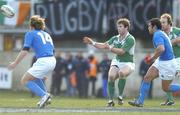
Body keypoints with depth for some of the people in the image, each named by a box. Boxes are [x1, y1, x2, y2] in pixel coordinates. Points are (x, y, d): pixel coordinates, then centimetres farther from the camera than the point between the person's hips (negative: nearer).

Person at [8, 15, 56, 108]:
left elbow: (25, 50, -9)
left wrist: (15, 63, -6)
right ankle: (46, 97, 18)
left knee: (24, 81, 2)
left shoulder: (30, 34, 3)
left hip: (43, 61, -8)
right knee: (34, 76, 31)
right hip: (52, 61, 8)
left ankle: (44, 95, -13)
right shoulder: (46, 34, 24)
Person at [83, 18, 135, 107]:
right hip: (117, 62, 5)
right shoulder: (115, 38, 7)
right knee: (111, 76, -24)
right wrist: (92, 42, -3)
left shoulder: (130, 39, -13)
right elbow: (103, 45, 10)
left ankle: (120, 97, -22)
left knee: (122, 72, -38)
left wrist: (110, 48, -32)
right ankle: (111, 100, -12)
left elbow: (121, 51, -23)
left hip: (127, 64, -5)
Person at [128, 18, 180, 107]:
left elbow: (161, 49, -36)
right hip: (161, 62, 10)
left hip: (167, 63, -10)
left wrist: (152, 58, -22)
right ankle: (140, 101, 1)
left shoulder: (157, 35, -20)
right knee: (147, 78, 1)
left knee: (166, 88, 1)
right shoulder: (161, 34, 13)